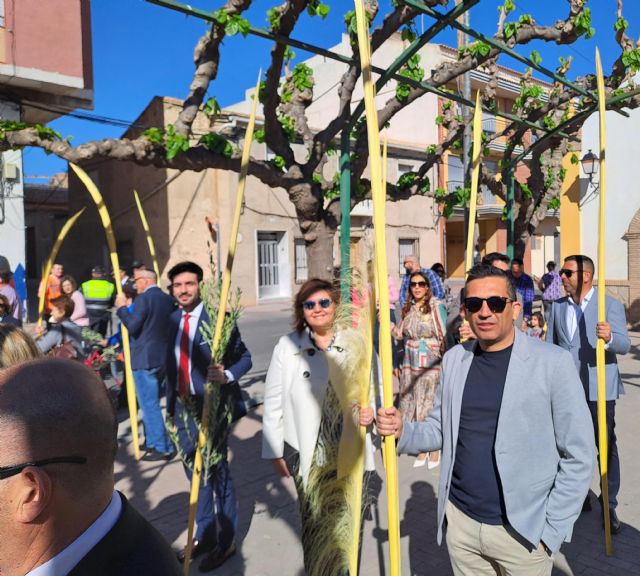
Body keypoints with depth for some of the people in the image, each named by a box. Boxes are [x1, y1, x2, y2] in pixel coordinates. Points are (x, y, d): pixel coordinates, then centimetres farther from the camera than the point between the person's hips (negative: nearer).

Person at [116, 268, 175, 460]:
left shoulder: (143, 298, -14)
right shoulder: (167, 299, 10)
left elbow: (132, 327, -14)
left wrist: (122, 307, -4)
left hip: (145, 359, -8)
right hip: (164, 357, 8)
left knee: (150, 404, 0)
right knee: (152, 403, 20)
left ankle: (162, 448, 3)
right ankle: (153, 441, 29)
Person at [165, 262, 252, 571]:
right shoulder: (174, 319, 7)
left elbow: (244, 357, -12)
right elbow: (172, 364, 11)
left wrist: (227, 375, -31)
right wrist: (170, 405, 13)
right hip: (182, 405, 7)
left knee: (216, 471, 6)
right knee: (194, 470, 18)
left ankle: (226, 541, 24)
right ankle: (204, 534, 37)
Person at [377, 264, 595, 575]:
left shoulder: (553, 362, -12)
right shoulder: (454, 358, 0)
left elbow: (578, 456, -8)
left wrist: (551, 528, -8)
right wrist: (402, 430, -11)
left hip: (522, 531, -3)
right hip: (460, 522, 3)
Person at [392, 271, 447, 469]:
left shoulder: (436, 307, -8)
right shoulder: (408, 309, 7)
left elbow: (443, 336, -8)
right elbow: (400, 334, 9)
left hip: (431, 366, -5)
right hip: (409, 365, 5)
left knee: (431, 408, 5)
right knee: (413, 407, 10)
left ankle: (434, 450, 23)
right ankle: (422, 449, 27)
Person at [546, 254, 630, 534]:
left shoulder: (610, 305, -8)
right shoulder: (557, 306, 6)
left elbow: (624, 344, -18)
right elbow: (549, 346, 10)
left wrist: (609, 337, -41)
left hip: (598, 388, -4)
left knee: (606, 446, 5)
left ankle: (610, 505, 20)